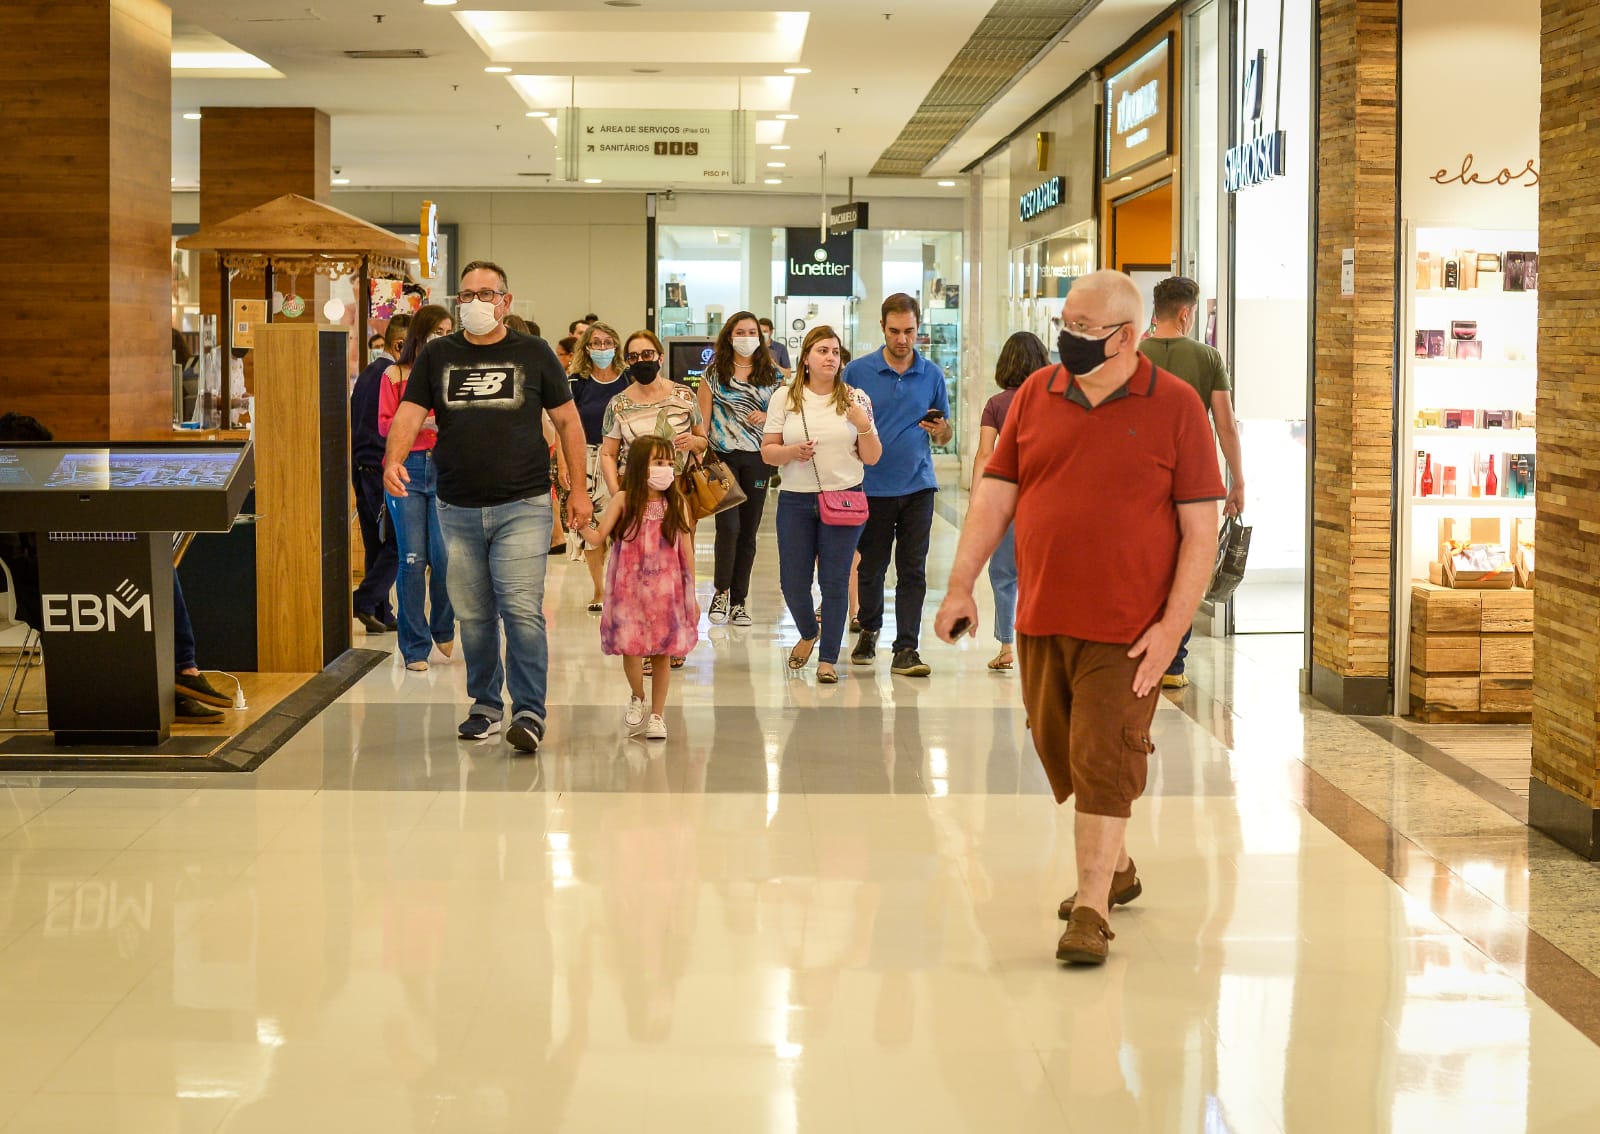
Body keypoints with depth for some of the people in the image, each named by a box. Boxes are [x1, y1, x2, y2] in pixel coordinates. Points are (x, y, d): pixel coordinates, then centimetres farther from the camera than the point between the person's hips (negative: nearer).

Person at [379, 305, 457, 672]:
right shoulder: (395, 375, 6)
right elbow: (385, 424, 1)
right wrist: (421, 423, -14)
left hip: (445, 469, 1)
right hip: (407, 468, -1)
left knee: (445, 556, -4)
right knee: (412, 558, -3)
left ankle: (443, 630, 22)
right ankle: (415, 647, 4)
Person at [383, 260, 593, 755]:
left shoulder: (533, 354, 4)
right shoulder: (437, 356, 9)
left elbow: (567, 420, 8)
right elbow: (409, 413, 0)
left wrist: (578, 488, 4)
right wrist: (394, 458, -20)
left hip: (522, 507, -3)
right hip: (458, 510, 3)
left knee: (521, 610, -12)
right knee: (473, 615, 9)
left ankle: (529, 711, -8)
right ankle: (486, 705, 23)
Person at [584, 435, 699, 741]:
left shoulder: (677, 504, 2)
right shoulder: (624, 501, -1)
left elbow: (686, 551, 5)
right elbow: (598, 537, -4)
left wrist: (692, 594, 5)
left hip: (666, 590, 1)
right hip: (630, 589, -1)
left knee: (662, 652, 4)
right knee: (630, 647, -7)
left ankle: (657, 715, 18)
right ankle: (637, 698, 23)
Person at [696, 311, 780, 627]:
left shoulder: (772, 373, 8)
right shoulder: (715, 372, 3)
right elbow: (703, 416, 1)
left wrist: (768, 417, -8)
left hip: (758, 458, 2)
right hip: (723, 456, -2)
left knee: (748, 531, 5)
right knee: (729, 526, -13)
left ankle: (739, 600, 13)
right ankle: (721, 592, 4)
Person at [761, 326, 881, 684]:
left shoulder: (856, 399, 4)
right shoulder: (784, 397, 4)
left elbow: (871, 458, 4)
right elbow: (767, 452, 4)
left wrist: (863, 426, -13)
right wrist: (792, 452, -15)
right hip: (796, 500, 1)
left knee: (835, 581, 0)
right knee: (793, 582, 5)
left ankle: (828, 659, 10)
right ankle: (808, 633, 35)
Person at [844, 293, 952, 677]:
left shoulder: (932, 375, 6)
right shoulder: (858, 371, 0)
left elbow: (945, 434, 10)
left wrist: (940, 430, -11)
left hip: (917, 486, 1)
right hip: (872, 485, -1)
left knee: (913, 571, -2)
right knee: (871, 567, 11)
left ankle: (906, 649, 1)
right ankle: (869, 630, 34)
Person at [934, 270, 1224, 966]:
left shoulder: (1175, 407, -5)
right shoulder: (1036, 394, 6)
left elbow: (1200, 528, -5)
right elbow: (995, 494, 9)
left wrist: (1172, 627, -12)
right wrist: (960, 585, 0)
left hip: (1125, 629, -5)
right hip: (1040, 620, 5)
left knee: (1105, 764, -5)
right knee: (1062, 755, 15)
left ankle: (1092, 910, 4)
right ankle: (1117, 868, 37)